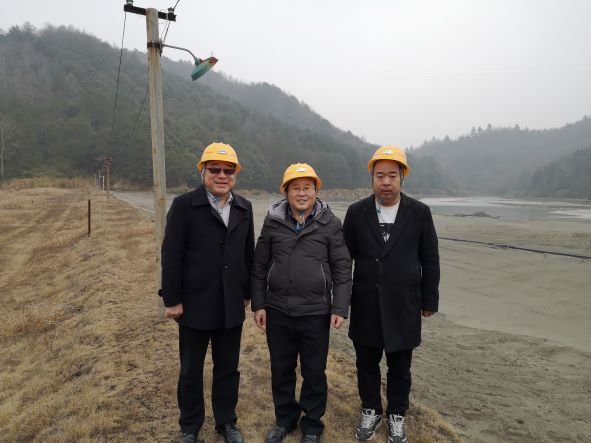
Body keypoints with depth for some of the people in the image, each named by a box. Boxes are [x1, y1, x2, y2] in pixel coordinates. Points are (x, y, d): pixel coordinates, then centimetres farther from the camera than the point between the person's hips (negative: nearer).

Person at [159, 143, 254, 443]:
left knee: (228, 369, 16)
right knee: (191, 371, 15)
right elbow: (171, 256, -10)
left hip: (232, 307, 3)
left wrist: (247, 293, 8)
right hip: (195, 305, -3)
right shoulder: (184, 205, -8)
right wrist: (172, 300, -11)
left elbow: (248, 254, 7)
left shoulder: (244, 208, 4)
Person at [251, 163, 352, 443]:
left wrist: (340, 309, -7)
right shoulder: (273, 222, 2)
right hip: (278, 311, 2)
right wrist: (258, 304, 3)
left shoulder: (331, 224, -4)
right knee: (281, 370, 16)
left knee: (314, 372, 11)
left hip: (316, 313, -2)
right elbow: (260, 266, 6)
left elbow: (342, 269, -3)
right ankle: (285, 418, 38)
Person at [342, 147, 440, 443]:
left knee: (400, 367, 14)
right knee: (366, 363, 15)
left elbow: (430, 260, 1)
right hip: (366, 305, 1)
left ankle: (396, 416, 36)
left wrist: (429, 300, 2)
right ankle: (370, 411, 37)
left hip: (404, 306, 0)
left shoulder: (420, 212, -4)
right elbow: (344, 257, 2)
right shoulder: (356, 212, -2)